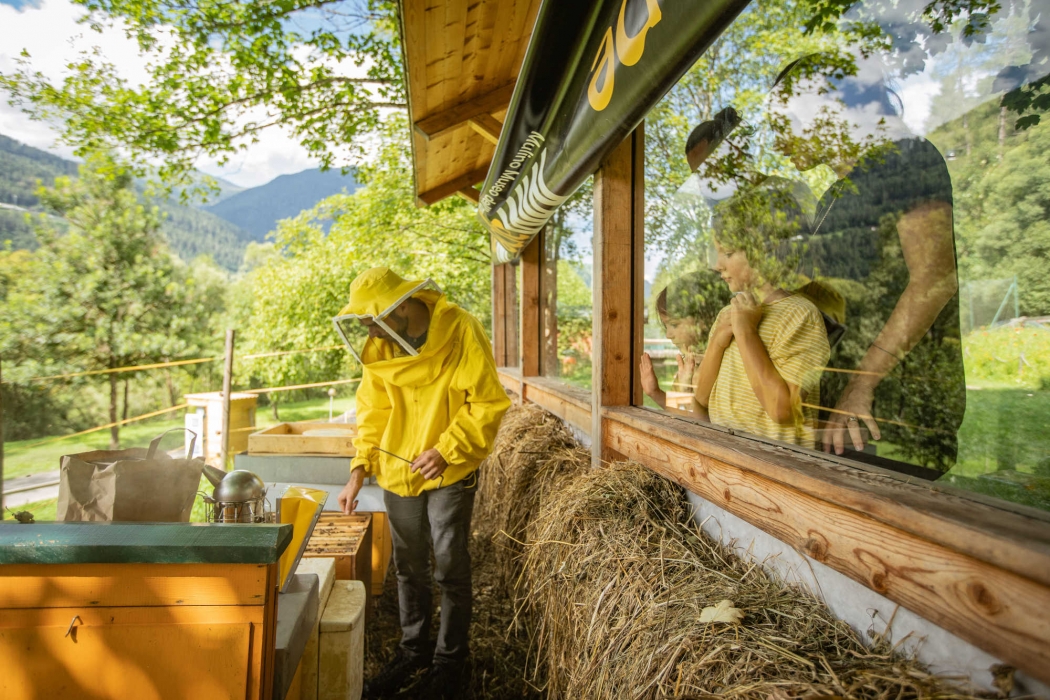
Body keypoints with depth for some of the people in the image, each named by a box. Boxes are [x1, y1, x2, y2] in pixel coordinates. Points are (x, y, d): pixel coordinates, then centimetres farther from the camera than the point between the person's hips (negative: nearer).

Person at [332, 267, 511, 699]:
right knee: (409, 568, 18)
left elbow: (487, 403, -16)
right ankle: (414, 652, 37)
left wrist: (446, 450, -24)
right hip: (398, 470, 5)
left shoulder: (460, 332, -19)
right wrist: (359, 470, -3)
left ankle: (450, 660, 27)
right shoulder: (378, 345, -2)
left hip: (450, 472, -5)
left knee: (451, 570, 6)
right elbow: (372, 412, 5)